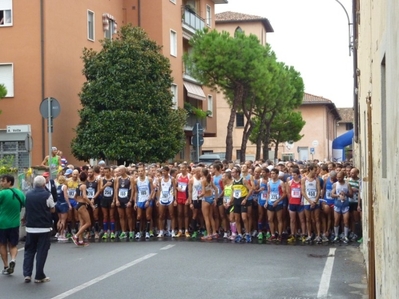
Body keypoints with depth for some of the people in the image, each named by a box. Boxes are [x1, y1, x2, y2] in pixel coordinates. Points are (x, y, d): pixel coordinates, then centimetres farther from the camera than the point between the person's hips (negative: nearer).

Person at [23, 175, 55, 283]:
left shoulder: (28, 195, 3)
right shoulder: (47, 195, -9)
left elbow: (26, 208, 14)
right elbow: (52, 209, 0)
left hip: (30, 227, 4)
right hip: (44, 228, -3)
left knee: (29, 251, 14)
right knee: (41, 252, 2)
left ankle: (27, 274, 8)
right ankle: (39, 276, 5)